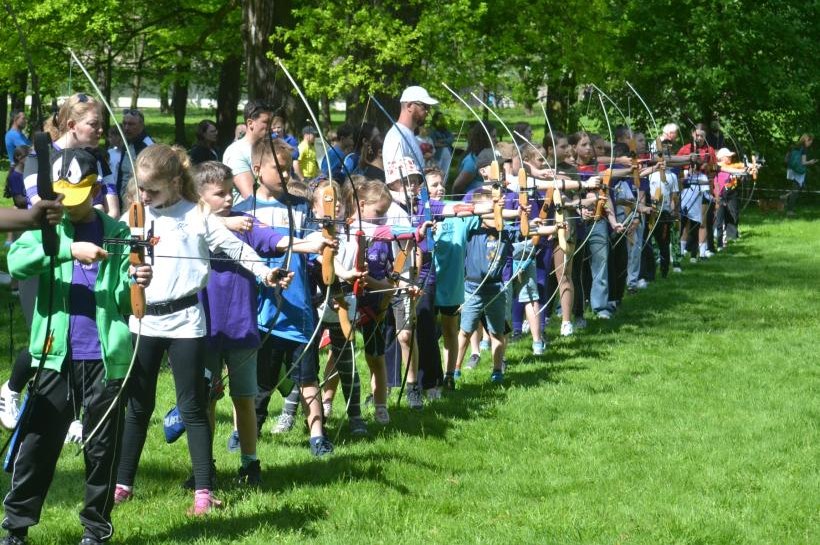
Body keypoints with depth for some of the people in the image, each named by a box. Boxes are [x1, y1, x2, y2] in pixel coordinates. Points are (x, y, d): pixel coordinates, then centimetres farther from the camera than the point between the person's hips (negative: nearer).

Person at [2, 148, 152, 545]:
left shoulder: (116, 233, 5)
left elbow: (123, 301, 3)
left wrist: (135, 283, -20)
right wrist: (69, 251, -26)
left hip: (105, 356, 0)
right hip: (56, 354, 0)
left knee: (102, 445, 5)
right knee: (37, 440, 2)